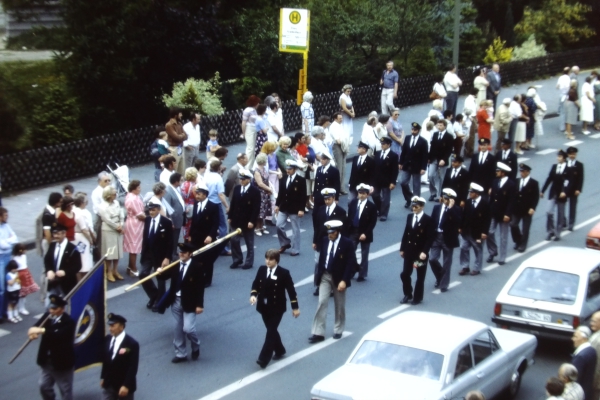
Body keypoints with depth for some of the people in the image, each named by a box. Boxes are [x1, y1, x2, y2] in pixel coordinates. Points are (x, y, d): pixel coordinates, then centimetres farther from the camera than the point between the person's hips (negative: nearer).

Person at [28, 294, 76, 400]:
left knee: (65, 391, 9)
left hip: (62, 362, -6)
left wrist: (42, 330, -47)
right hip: (47, 361, 6)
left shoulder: (68, 322, -22)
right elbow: (36, 327, -13)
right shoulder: (48, 316, -2)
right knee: (44, 386, 19)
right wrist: (33, 332, -37)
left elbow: (58, 335, -39)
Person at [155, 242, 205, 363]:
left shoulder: (196, 267, -12)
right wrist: (160, 273, -21)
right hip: (176, 301, 5)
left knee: (188, 328, -11)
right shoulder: (175, 265, 3)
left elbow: (200, 287, -13)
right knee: (178, 329, 12)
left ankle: (196, 347, 18)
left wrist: (199, 305, -15)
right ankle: (181, 354, 24)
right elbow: (166, 276, 3)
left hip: (189, 302, -5)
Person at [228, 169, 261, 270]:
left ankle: (249, 262, 16)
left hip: (248, 221, -5)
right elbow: (233, 204, 10)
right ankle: (237, 260, 18)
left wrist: (252, 221, -18)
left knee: (249, 243, 6)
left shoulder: (255, 191, -11)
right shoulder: (236, 189, 5)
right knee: (234, 240, 5)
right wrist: (230, 216, 7)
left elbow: (256, 208, -13)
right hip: (236, 219, 5)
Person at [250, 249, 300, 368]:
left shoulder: (283, 273, -12)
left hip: (277, 308, -5)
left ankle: (264, 359, -13)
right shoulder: (261, 269, 2)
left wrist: (295, 307, -5)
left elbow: (290, 289, -7)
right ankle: (279, 351, 36)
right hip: (264, 306, 5)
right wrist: (253, 294, -11)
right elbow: (256, 284, 10)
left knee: (271, 331, -9)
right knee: (271, 330, 16)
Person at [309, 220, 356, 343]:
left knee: (339, 306, 10)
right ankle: (318, 333, -4)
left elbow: (351, 263, -14)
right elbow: (321, 258, 10)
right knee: (322, 302, -5)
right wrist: (318, 275, 7)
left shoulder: (347, 243, -13)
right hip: (325, 276, 3)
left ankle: (338, 330, 28)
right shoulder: (324, 241, 1)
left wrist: (344, 280, -20)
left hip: (339, 278, -3)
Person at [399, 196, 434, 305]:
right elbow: (406, 233, 11)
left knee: (420, 277, 6)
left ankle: (417, 297, 18)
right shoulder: (409, 217, 7)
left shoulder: (428, 220, -11)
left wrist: (424, 252, -21)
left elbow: (430, 238, -14)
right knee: (405, 274, 4)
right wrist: (402, 248, 10)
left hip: (420, 252, -5)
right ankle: (407, 295, 22)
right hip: (409, 251, 5)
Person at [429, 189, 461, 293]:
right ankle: (440, 277, 23)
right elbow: (432, 221, 10)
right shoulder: (437, 207, 8)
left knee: (447, 263, 4)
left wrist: (451, 208, -23)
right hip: (436, 237, 3)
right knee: (432, 259, -4)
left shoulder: (456, 209, -5)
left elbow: (458, 222, -22)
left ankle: (444, 285, 15)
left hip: (448, 238, -3)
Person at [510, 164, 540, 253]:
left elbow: (536, 197, -7)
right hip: (516, 208, 3)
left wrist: (532, 208, -16)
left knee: (525, 228, 4)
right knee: (513, 225, -6)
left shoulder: (534, 183, -4)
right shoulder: (516, 181, 8)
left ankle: (522, 245, 16)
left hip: (527, 210, -3)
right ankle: (518, 242, 15)